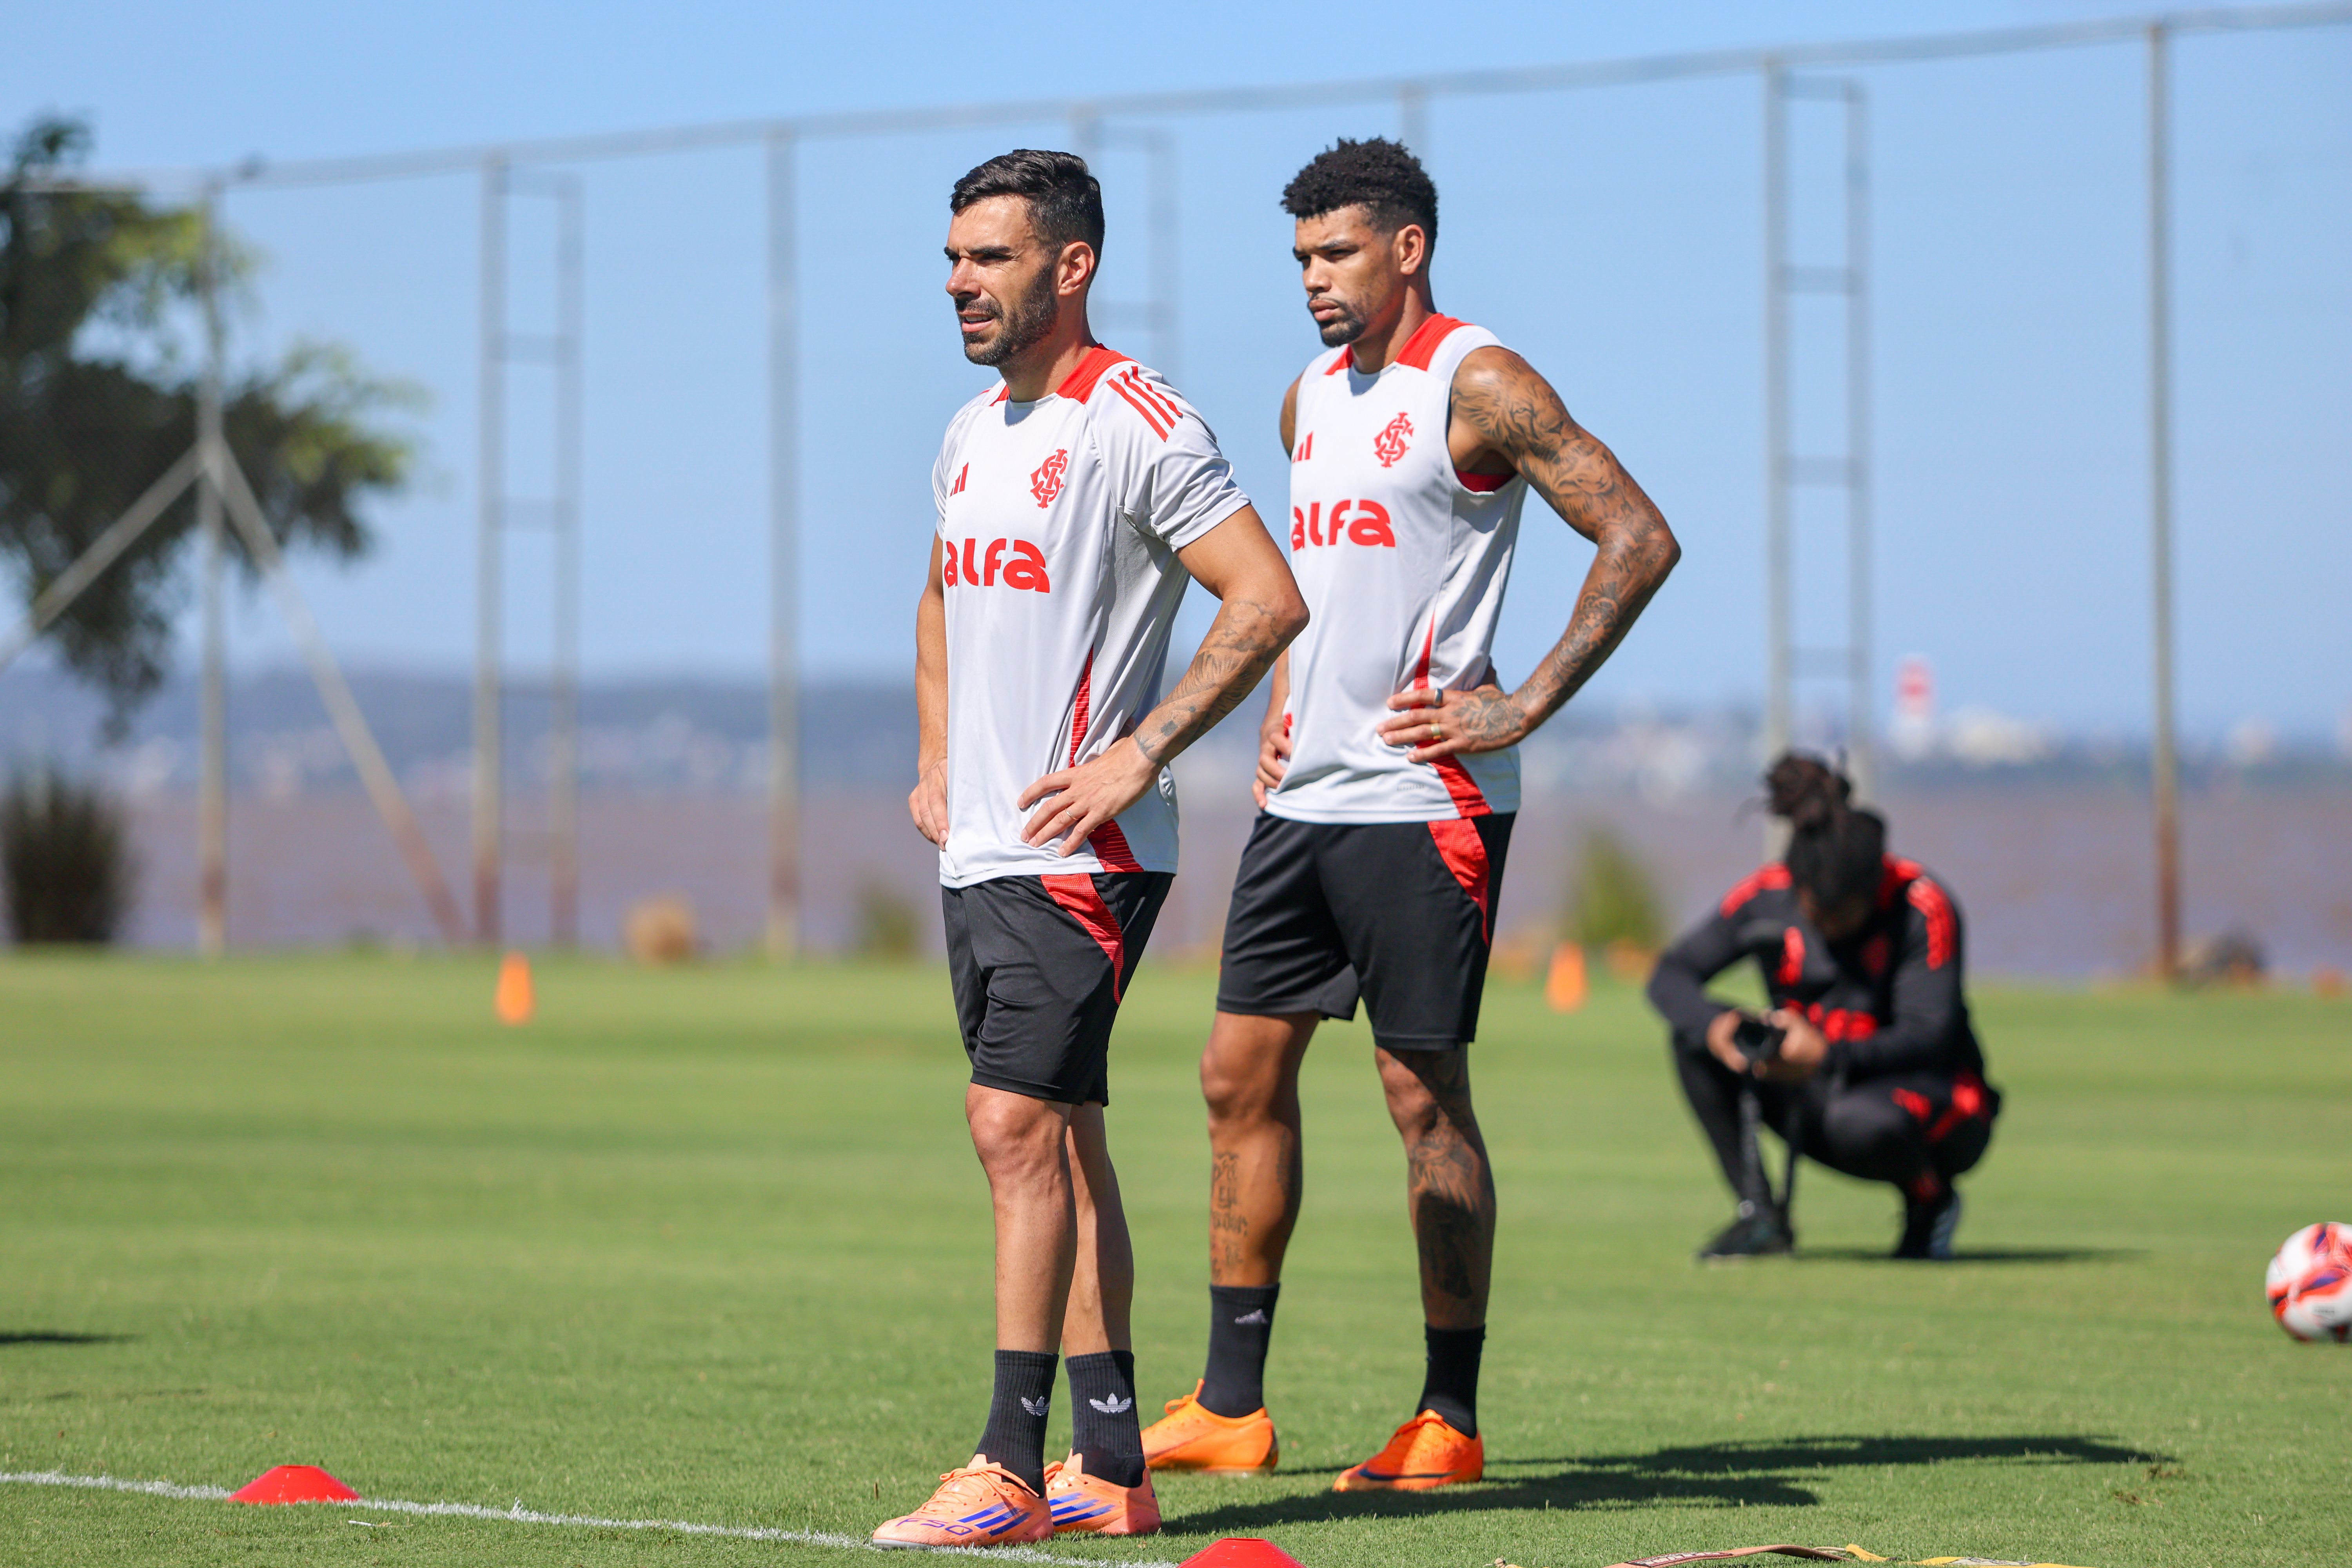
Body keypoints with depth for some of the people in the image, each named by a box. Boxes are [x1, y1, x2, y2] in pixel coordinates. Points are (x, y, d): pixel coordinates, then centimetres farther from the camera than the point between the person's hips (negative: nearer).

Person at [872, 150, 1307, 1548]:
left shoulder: (1137, 424, -12)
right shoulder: (974, 434, 15)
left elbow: (1270, 600, -17)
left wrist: (1141, 754, -18)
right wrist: (937, 763, 19)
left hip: (1083, 849, -9)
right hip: (981, 850, 9)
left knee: (1019, 1127, -14)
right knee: (1060, 1141, 9)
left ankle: (1011, 1470, -14)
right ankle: (1111, 1469, 14)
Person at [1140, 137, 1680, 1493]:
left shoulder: (1478, 387, -9)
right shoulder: (1311, 399, 16)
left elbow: (1641, 537, -13)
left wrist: (1525, 709, -14)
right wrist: (1284, 706, 16)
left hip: (1420, 797, -8)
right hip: (1306, 797, 8)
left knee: (1426, 1094, -4)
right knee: (1242, 1074, 6)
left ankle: (1452, 1421, 2)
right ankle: (1230, 1407, 12)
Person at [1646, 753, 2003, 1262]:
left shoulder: (1923, 908, -20)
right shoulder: (1766, 898, -8)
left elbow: (1928, 1035, -23)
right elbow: (1670, 976, -5)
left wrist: (1828, 1057, -39)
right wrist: (1713, 1024, -29)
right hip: (1817, 1099, 5)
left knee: (1860, 1123, -40)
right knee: (1694, 1034, -14)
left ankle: (1931, 1202, -5)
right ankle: (1759, 1215, -11)